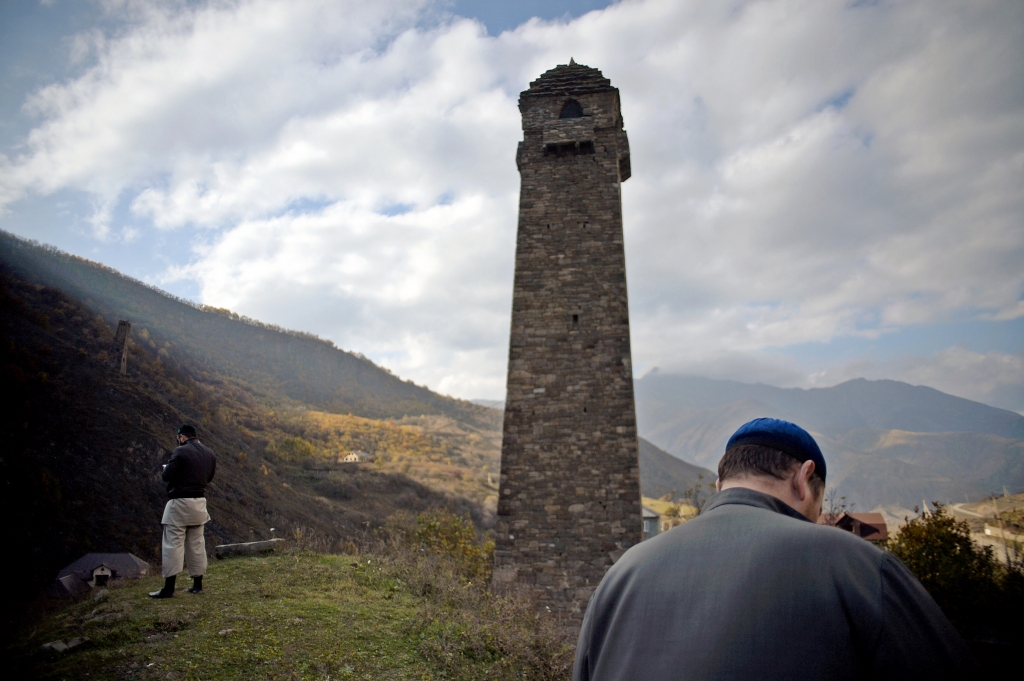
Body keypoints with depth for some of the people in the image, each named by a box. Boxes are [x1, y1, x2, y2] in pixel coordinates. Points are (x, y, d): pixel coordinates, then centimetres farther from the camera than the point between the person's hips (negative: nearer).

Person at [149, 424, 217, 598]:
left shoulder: (181, 452, -13)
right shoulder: (210, 453, 8)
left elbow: (167, 476, -12)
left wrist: (166, 469, 8)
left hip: (180, 503, -7)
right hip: (199, 503, 7)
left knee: (173, 544, -1)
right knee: (196, 544, 12)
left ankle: (169, 588, 1)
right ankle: (198, 584, 18)